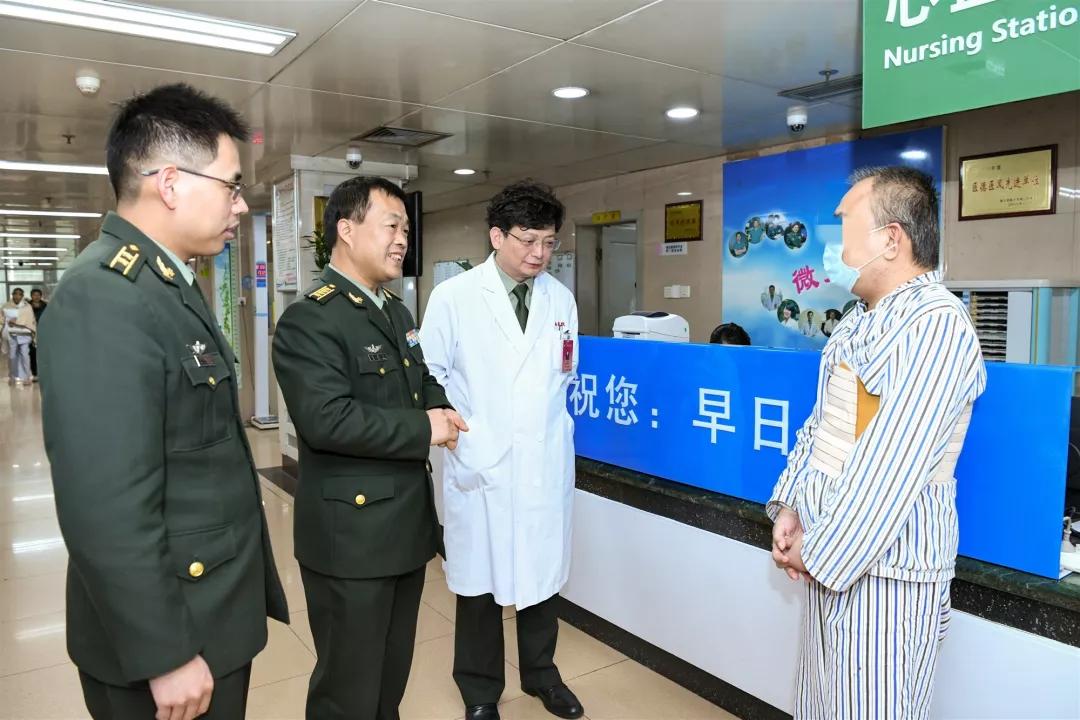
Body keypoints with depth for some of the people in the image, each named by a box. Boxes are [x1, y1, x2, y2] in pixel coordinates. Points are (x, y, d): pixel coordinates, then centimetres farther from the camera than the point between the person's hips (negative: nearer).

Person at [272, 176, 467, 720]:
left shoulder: (397, 312, 13)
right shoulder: (308, 320, -17)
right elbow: (327, 419, -28)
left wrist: (441, 408, -2)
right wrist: (424, 429, -19)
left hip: (408, 521, 9)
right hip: (351, 531, -8)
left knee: (393, 672, 23)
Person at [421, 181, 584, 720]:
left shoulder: (561, 298, 4)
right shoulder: (453, 297, -6)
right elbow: (430, 376, -3)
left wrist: (555, 421, 7)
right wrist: (459, 431, -7)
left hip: (546, 462, 3)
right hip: (480, 463, -3)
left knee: (543, 573, 14)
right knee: (479, 576, 10)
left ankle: (541, 674, 37)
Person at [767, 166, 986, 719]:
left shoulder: (936, 323, -19)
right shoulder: (860, 319, 10)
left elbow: (891, 465, -24)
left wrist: (821, 551, -17)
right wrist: (788, 507, 3)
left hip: (885, 561, -8)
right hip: (830, 549, 8)